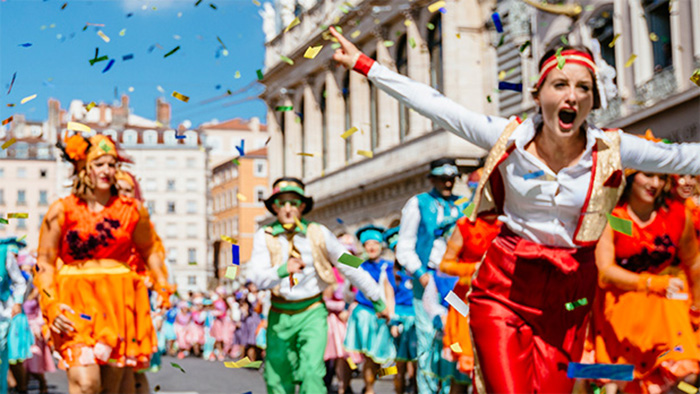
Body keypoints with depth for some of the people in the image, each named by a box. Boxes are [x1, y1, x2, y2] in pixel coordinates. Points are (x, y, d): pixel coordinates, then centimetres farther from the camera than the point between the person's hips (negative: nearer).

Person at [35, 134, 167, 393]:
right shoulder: (62, 211, 2)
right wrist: (51, 304, -8)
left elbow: (148, 250, 23)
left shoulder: (132, 210, 9)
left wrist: (162, 284, 10)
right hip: (76, 302, -2)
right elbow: (45, 262, 3)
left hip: (119, 302, 3)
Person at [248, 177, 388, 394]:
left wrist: (377, 299, 8)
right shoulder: (265, 236, -3)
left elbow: (350, 266, 4)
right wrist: (283, 270, -36)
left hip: (312, 313, -2)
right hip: (280, 315, 2)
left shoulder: (319, 234, -3)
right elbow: (258, 277, -15)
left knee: (311, 372, -18)